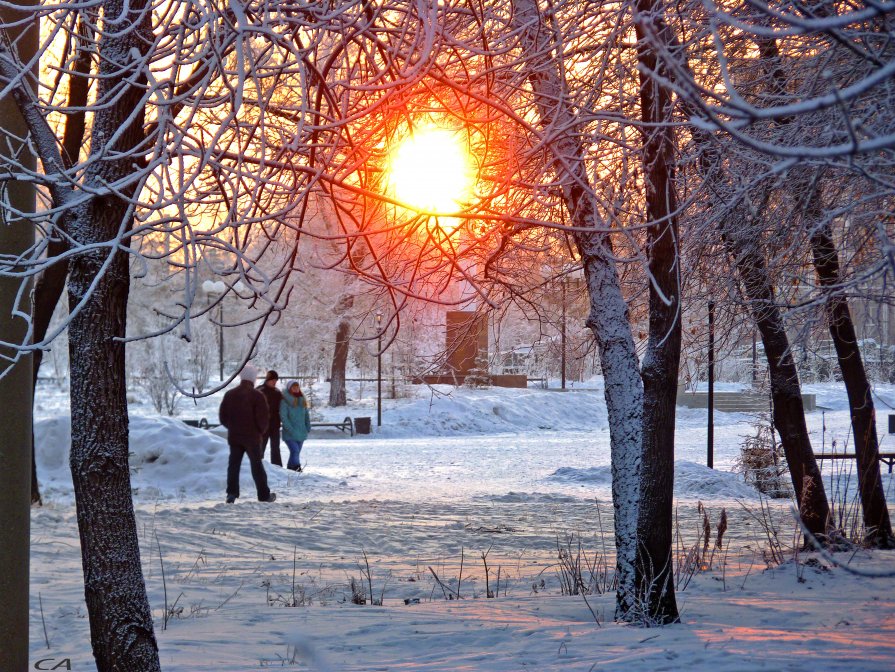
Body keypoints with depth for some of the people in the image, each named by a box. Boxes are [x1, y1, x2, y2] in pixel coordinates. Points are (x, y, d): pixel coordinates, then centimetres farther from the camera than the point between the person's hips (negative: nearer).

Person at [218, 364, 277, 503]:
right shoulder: (257, 396, -11)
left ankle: (232, 493, -2)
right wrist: (260, 430, 4)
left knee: (234, 464, 7)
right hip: (252, 437, -3)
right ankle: (264, 495, 9)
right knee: (257, 465, 4)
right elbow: (263, 417, -14)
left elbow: (222, 416, 7)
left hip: (234, 436, 3)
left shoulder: (230, 394, 4)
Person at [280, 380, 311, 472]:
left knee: (296, 452, 8)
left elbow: (306, 415, 21)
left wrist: (308, 427, 9)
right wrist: (290, 429, -19)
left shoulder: (302, 400, 12)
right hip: (290, 435, -6)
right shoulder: (285, 401, -8)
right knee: (295, 450, -20)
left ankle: (290, 468, 17)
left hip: (301, 433, 6)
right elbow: (283, 416, -13)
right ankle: (297, 467, -27)